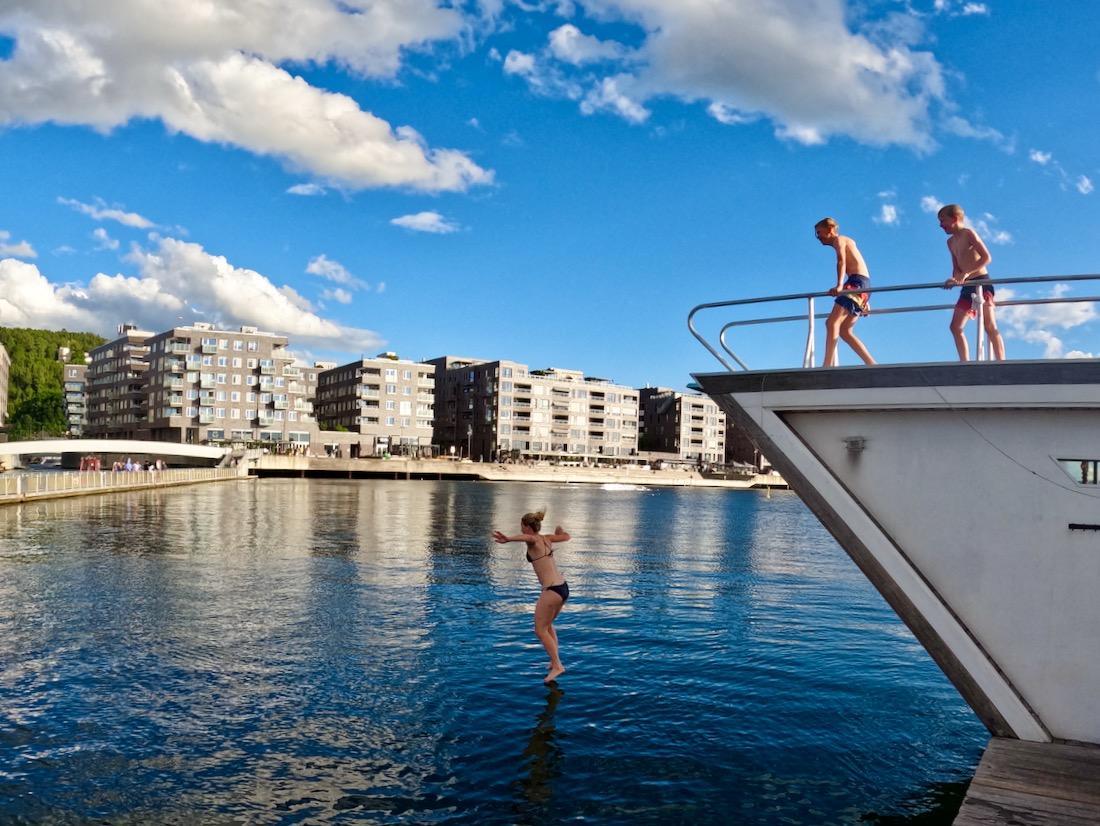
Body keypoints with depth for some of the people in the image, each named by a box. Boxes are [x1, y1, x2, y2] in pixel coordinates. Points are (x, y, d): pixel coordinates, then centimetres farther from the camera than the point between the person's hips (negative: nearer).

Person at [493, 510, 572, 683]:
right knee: (548, 625, 25)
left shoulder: (534, 541, -12)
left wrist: (507, 539, -53)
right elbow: (566, 537, 26)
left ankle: (557, 665, -1)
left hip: (552, 590, -9)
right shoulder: (546, 539, 10)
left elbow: (528, 537, -38)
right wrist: (559, 531, 48)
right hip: (563, 587, 9)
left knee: (540, 630, 2)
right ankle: (555, 660, 27)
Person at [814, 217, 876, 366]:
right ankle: (872, 365, 1)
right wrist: (865, 301, 29)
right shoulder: (845, 242, 29)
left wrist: (839, 285, -34)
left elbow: (842, 262, -16)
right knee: (845, 330, 6)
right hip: (864, 283, 9)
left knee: (833, 322, -20)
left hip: (857, 282, -9)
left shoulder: (839, 239, 3)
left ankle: (827, 366, -33)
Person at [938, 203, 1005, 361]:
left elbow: (987, 257, -14)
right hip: (967, 287, 9)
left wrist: (966, 273, -23)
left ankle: (1001, 364, -17)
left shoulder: (968, 233, -5)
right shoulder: (951, 242, 18)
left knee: (990, 326, -14)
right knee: (956, 327, 2)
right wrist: (955, 278, -6)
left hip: (982, 282, -8)